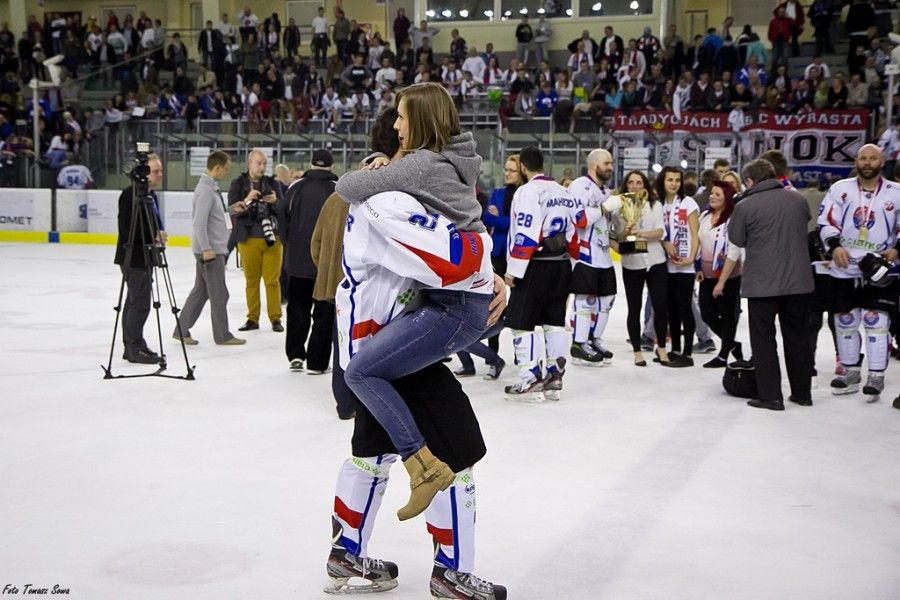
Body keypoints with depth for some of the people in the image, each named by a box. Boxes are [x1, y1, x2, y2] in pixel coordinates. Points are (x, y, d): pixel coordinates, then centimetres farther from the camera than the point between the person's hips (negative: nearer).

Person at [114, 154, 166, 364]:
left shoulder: (150, 194, 15)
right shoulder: (130, 194, -16)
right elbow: (127, 228, -22)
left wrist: (158, 235, 4)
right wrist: (155, 235, -18)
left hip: (143, 258, 11)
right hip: (133, 258, -11)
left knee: (134, 301, 15)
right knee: (139, 303, -9)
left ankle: (133, 346, 23)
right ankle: (134, 348, -2)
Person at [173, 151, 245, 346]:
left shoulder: (211, 187, 13)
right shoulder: (205, 190, -18)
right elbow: (199, 222, -23)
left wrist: (231, 209, 10)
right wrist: (206, 248, -25)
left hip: (214, 248, 10)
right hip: (210, 250, -10)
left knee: (200, 291, 14)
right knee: (219, 294, 0)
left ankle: (181, 330, 19)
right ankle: (222, 335, 9)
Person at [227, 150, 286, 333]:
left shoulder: (273, 184, 6)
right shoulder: (238, 184, 2)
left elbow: (283, 209, 2)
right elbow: (233, 209, -8)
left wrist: (275, 201, -19)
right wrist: (246, 201, -26)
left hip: (272, 237, 1)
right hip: (248, 238, 0)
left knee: (272, 280, 2)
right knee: (251, 280, 7)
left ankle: (276, 318, 9)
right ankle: (252, 318, 15)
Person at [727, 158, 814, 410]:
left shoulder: (745, 206, -10)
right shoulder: (798, 199, 4)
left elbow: (736, 242, -3)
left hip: (762, 283, -4)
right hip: (798, 281, 4)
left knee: (764, 338, 6)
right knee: (797, 336, 15)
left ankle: (770, 395, 4)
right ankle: (802, 392, 22)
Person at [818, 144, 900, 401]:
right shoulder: (840, 188, 3)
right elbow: (826, 221, -1)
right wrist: (835, 246, -17)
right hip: (844, 269, 2)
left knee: (876, 320, -7)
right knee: (845, 321, 8)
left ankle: (876, 376, 2)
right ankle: (850, 373, 22)